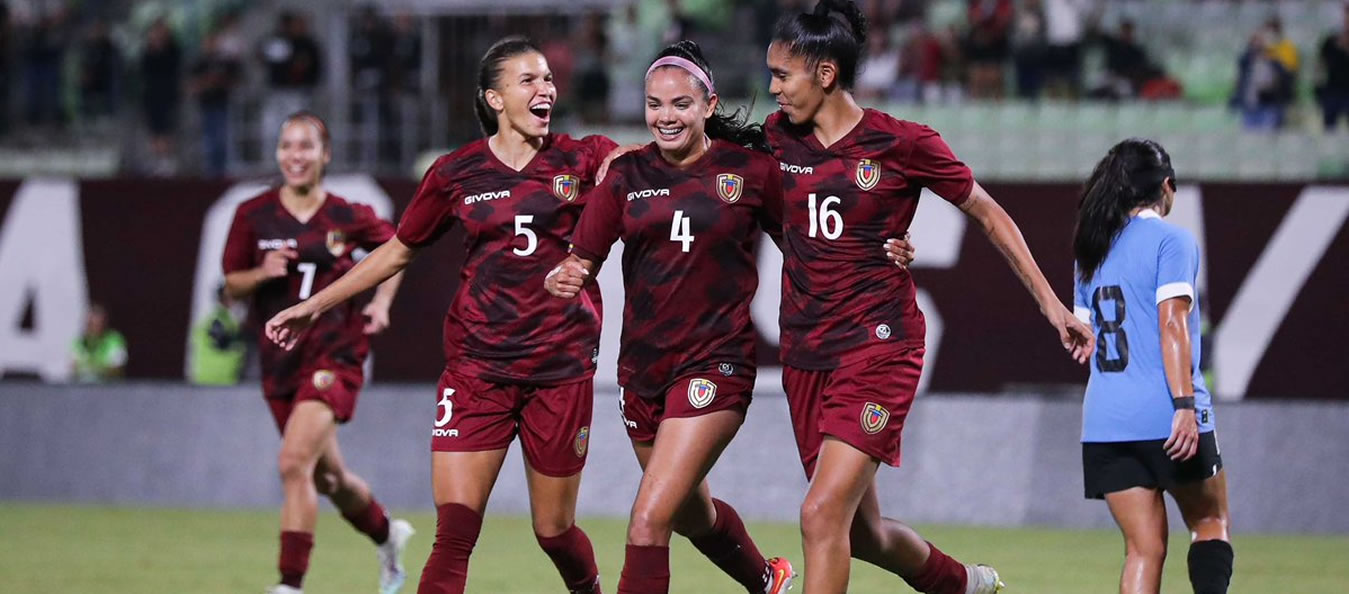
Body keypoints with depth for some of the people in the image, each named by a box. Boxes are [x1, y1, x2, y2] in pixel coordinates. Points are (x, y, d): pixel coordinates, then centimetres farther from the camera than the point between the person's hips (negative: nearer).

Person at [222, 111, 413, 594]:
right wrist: (262, 273, -16)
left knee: (294, 462, -23)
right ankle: (388, 536, 47)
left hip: (334, 354, -4)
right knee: (328, 478, 18)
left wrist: (381, 302, 2)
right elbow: (231, 287, 5)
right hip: (281, 358, 4)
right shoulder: (253, 216, -1)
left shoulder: (347, 218, -4)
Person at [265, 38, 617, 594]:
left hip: (560, 367, 0)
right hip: (476, 365, 0)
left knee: (554, 530, 8)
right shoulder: (456, 173, 4)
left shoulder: (582, 158, 1)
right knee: (454, 532, -12)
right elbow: (398, 250, 16)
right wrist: (316, 305, 17)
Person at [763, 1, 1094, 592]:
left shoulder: (902, 143, -8)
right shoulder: (779, 137, 4)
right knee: (861, 533, 13)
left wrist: (1051, 304, 4)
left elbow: (988, 214, 3)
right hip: (805, 358, 6)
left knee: (822, 515, -19)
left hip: (878, 348, -6)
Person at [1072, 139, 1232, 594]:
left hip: (1104, 420, 5)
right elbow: (1171, 325, -15)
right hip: (1165, 417, -5)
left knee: (1145, 548, 5)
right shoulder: (1171, 241, -6)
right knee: (1210, 523, 11)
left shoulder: (1093, 250, 14)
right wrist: (1185, 404, -19)